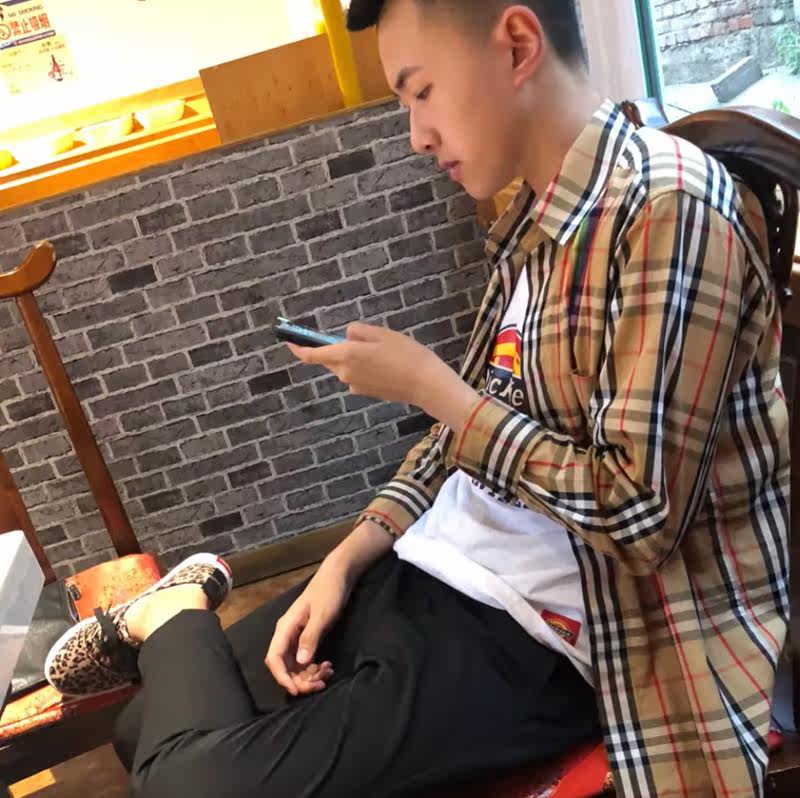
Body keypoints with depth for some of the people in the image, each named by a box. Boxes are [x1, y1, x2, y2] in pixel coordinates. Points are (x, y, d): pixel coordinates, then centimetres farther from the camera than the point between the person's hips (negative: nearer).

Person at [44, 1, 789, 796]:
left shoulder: (669, 205, -20)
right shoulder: (535, 220, 7)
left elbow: (642, 513, -25)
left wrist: (427, 386, -18)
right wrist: (344, 562, 1)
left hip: (533, 634, -7)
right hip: (428, 568, 7)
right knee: (148, 731, 8)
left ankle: (172, 616, 7)